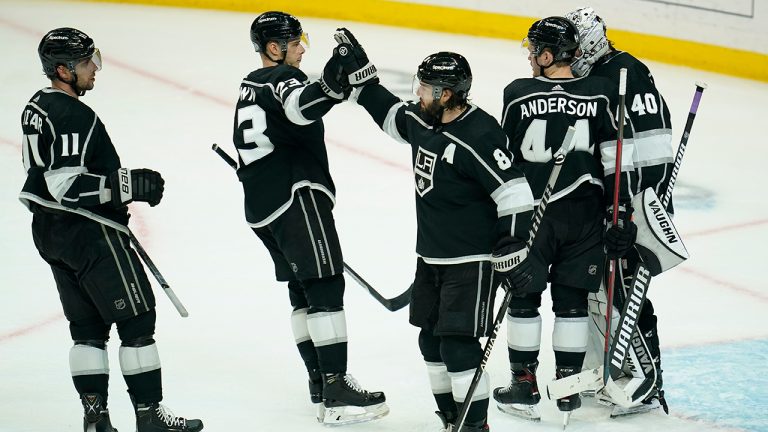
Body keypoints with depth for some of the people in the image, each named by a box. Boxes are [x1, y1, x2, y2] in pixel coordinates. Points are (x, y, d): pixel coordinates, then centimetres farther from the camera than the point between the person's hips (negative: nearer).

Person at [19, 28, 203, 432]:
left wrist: (121, 188, 18)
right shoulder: (74, 115, -21)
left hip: (50, 232, 10)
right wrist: (131, 185, -24)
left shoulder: (38, 106, 11)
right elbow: (66, 185, -27)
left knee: (87, 324, 13)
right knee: (137, 318, -2)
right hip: (89, 232, -10)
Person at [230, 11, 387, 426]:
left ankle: (320, 380, 22)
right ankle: (335, 393, -20)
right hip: (297, 195, -10)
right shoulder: (283, 78, -8)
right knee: (325, 286, -13)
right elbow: (301, 107, -32)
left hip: (261, 206, 10)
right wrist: (332, 81, -49)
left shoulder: (250, 87, 22)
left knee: (302, 290, 17)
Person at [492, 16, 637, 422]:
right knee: (571, 301, 11)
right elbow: (618, 163, -5)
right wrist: (621, 214, 1)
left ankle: (524, 387, 16)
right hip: (584, 217, 2)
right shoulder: (601, 93, -5)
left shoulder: (518, 94, -9)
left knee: (524, 297, 11)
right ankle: (567, 391, 14)